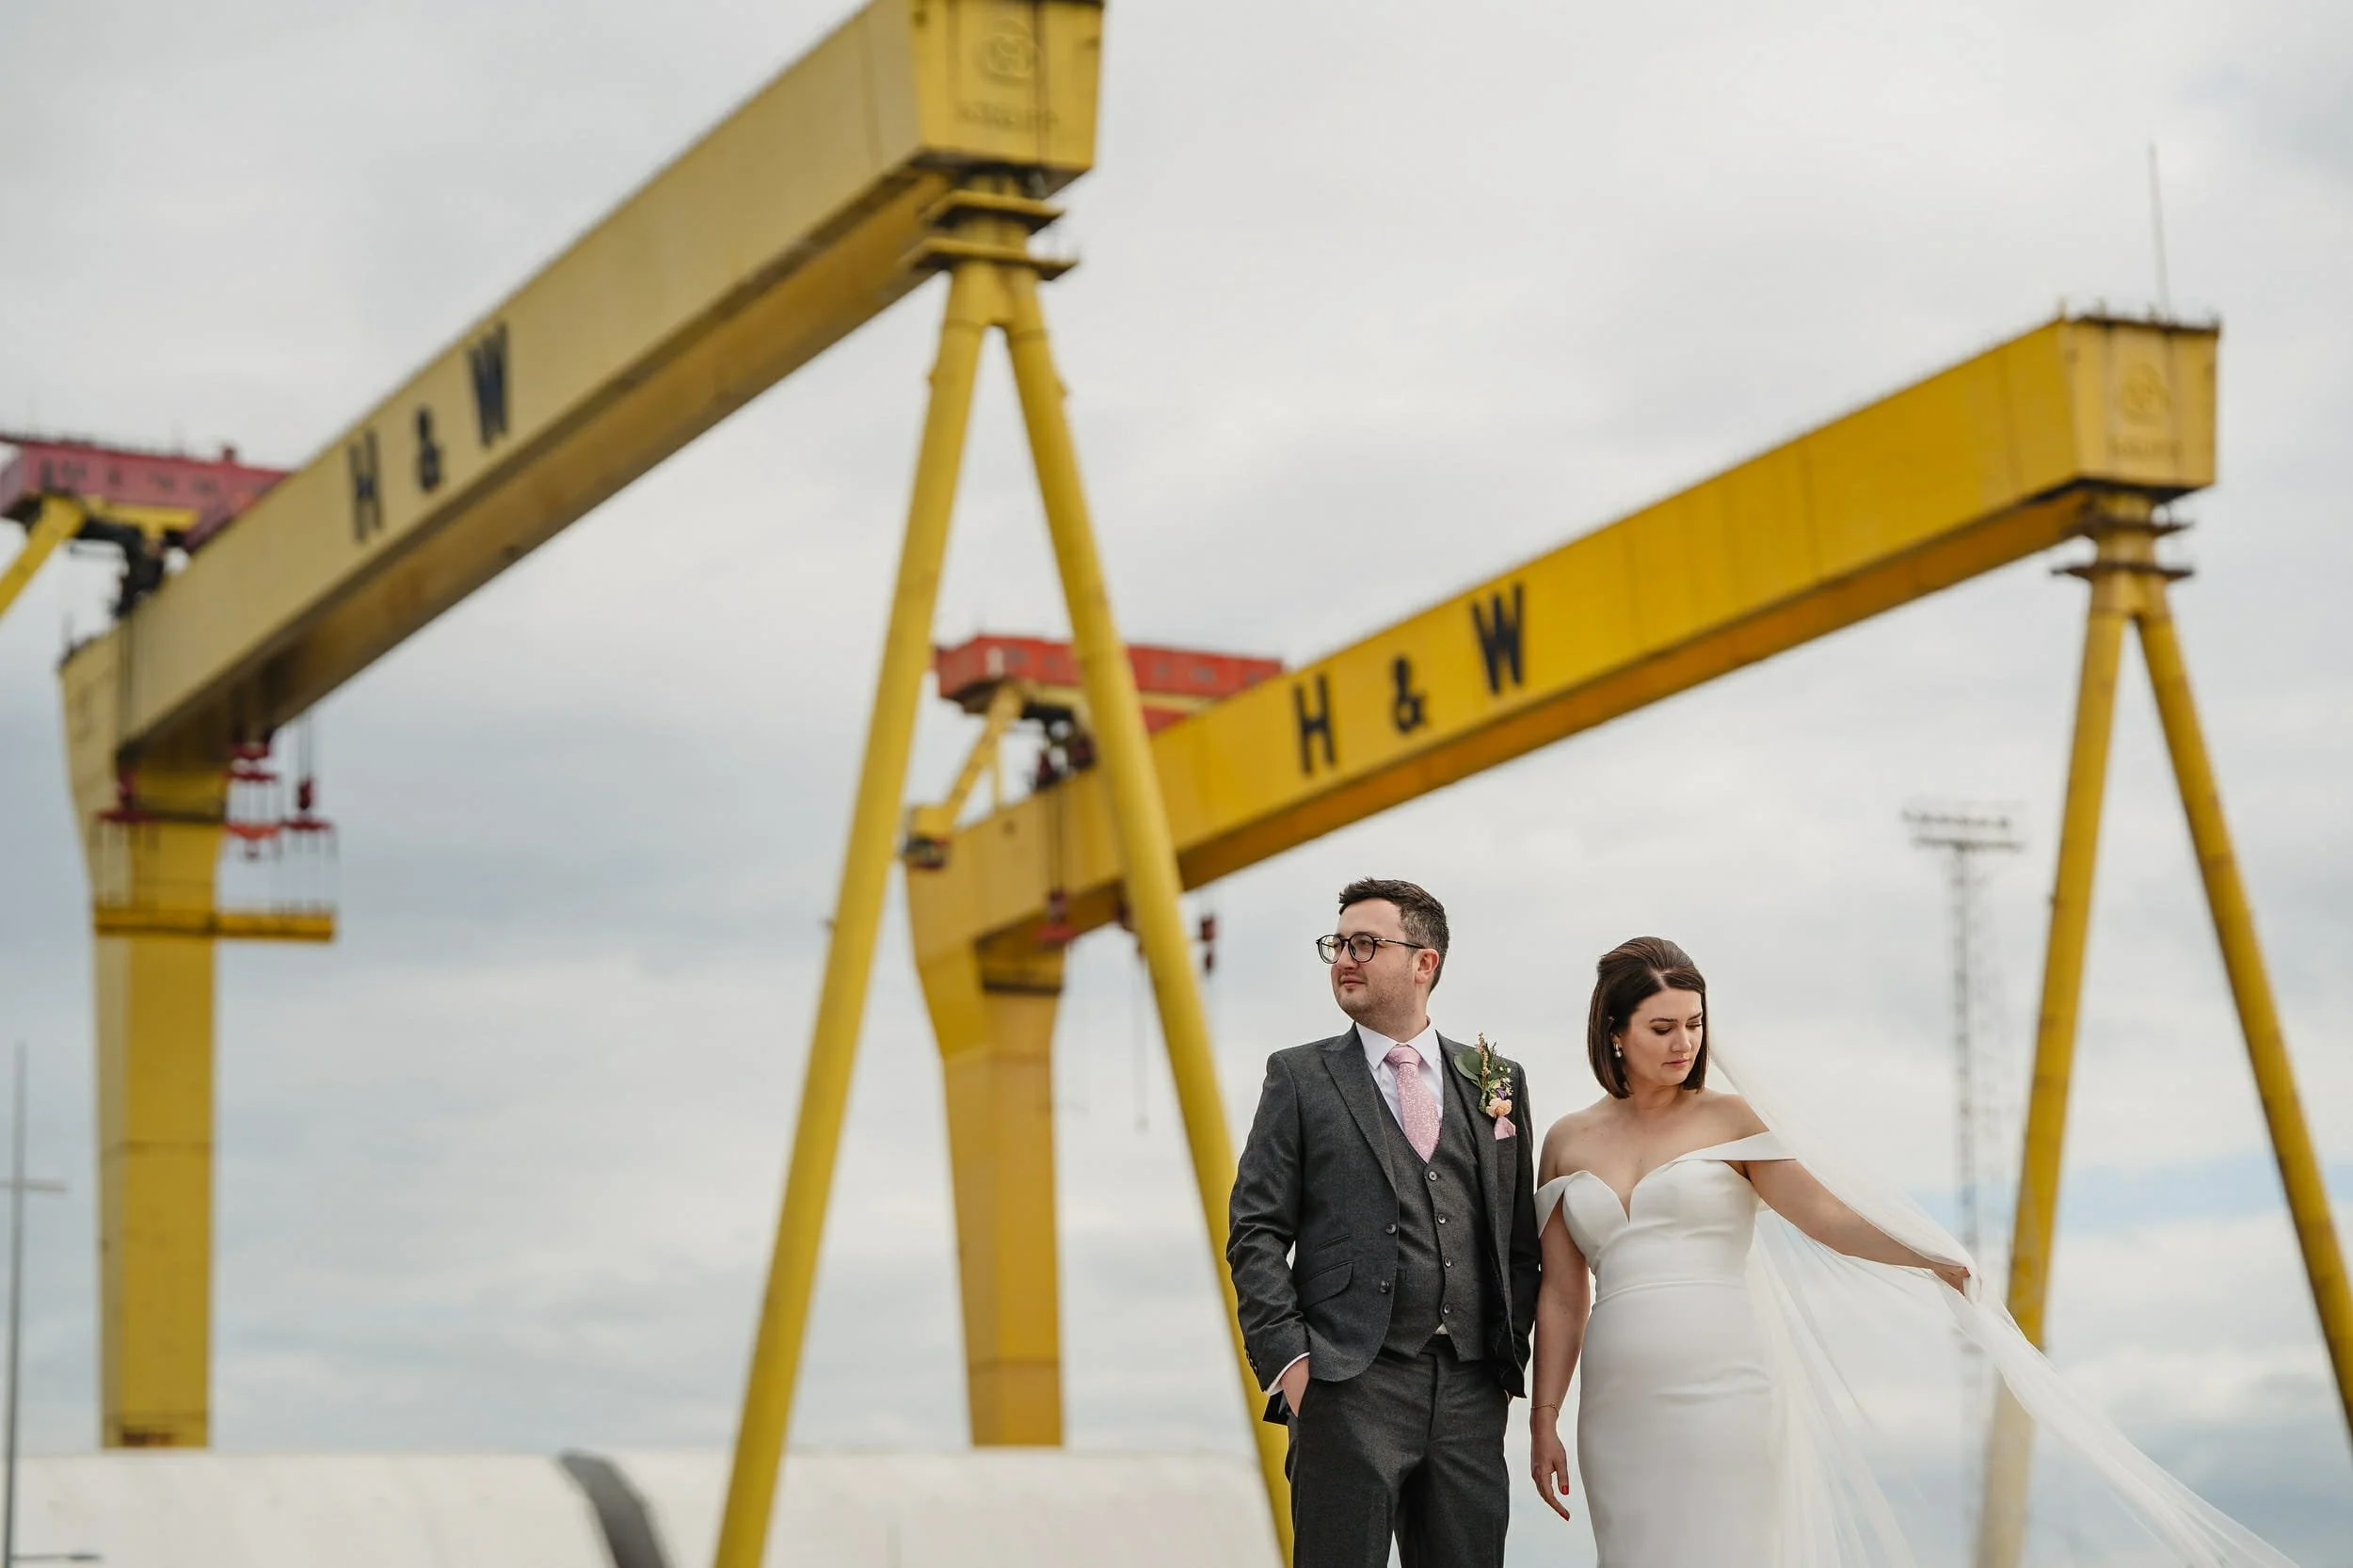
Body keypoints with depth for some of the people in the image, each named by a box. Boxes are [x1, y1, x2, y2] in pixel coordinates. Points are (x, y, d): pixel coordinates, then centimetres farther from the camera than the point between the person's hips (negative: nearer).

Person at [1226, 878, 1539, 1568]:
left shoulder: (1498, 1081, 12)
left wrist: (1510, 1356, 7)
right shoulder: (1301, 1077, 5)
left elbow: (1521, 1238, 15)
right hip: (1350, 1386, -3)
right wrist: (1287, 1359, -10)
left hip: (1472, 1390, 3)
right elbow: (1257, 1233, 0)